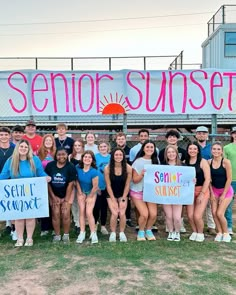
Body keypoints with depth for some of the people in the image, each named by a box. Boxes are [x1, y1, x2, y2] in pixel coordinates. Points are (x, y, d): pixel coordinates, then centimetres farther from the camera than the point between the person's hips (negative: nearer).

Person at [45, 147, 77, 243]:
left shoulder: (71, 167, -13)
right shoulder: (50, 165, -7)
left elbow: (70, 184, -13)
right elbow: (47, 182, -5)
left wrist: (66, 200, -13)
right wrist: (53, 197, -8)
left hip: (67, 194, -1)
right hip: (54, 195, 2)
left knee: (66, 214, -7)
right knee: (55, 214, -3)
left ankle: (66, 235, 10)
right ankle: (57, 235, 11)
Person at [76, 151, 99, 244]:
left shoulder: (94, 171, -28)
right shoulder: (78, 168, -17)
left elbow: (95, 187, -20)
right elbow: (76, 180, -4)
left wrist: (90, 197, -10)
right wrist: (81, 194, -3)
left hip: (91, 193, -3)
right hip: (81, 192, 3)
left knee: (89, 213, -10)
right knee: (82, 211, -2)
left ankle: (93, 233, 2)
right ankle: (82, 233, 5)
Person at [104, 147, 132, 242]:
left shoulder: (128, 168, -16)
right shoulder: (107, 168, -17)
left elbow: (127, 185, -9)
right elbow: (108, 185, -11)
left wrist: (123, 200, -9)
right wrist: (114, 200, -11)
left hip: (123, 194, 1)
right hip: (111, 194, -1)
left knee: (122, 213, -12)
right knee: (114, 213, -14)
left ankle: (122, 233, 10)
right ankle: (113, 233, 7)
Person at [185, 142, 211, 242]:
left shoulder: (203, 161, -6)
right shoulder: (185, 162, 6)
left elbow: (207, 179, -9)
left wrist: (202, 194, -12)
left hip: (202, 191, -3)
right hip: (190, 191, 4)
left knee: (197, 216, -10)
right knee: (190, 215, -3)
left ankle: (200, 233, 18)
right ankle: (194, 232, 25)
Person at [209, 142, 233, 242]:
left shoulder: (226, 162, -17)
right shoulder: (209, 162, -6)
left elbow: (229, 179, -14)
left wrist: (223, 194, -12)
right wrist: (212, 193, -3)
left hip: (226, 190, -4)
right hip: (214, 190, 4)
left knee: (219, 213, -9)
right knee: (214, 213, -1)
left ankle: (226, 233, 15)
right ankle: (219, 233, 19)